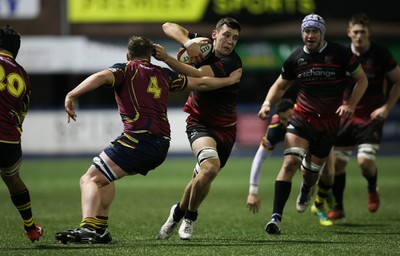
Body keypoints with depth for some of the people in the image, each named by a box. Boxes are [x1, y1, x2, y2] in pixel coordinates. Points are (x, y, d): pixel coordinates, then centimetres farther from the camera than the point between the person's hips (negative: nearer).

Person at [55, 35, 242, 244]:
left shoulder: (125, 70, 5)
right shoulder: (163, 75, 20)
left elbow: (102, 77, -17)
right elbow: (200, 83, 27)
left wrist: (71, 96, -20)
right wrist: (229, 80, 42)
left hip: (138, 139, -7)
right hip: (161, 145, 7)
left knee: (90, 179, -9)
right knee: (104, 177, 26)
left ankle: (87, 228, -34)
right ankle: (100, 230, 18)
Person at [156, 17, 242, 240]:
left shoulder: (232, 63, -19)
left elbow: (199, 76, -32)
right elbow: (169, 27, -6)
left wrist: (165, 57, -36)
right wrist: (189, 44, -24)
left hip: (225, 129, 1)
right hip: (199, 123, 0)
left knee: (202, 178, 6)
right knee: (211, 166, -26)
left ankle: (180, 212, 36)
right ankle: (189, 216, -5)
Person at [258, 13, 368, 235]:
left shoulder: (340, 54, -8)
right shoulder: (295, 58, -1)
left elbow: (362, 79, 2)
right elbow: (280, 85, 14)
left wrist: (350, 105, -12)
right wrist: (267, 103, -4)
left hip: (329, 123, 0)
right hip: (301, 118, 0)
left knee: (312, 170, 10)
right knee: (290, 162, -20)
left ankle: (306, 190, 51)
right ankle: (276, 217, -24)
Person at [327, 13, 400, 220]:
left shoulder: (381, 54, -10)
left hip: (372, 117, -4)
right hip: (347, 115, 4)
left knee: (365, 161, -18)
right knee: (337, 162, 2)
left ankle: (373, 190, 15)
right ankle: (338, 207, 18)